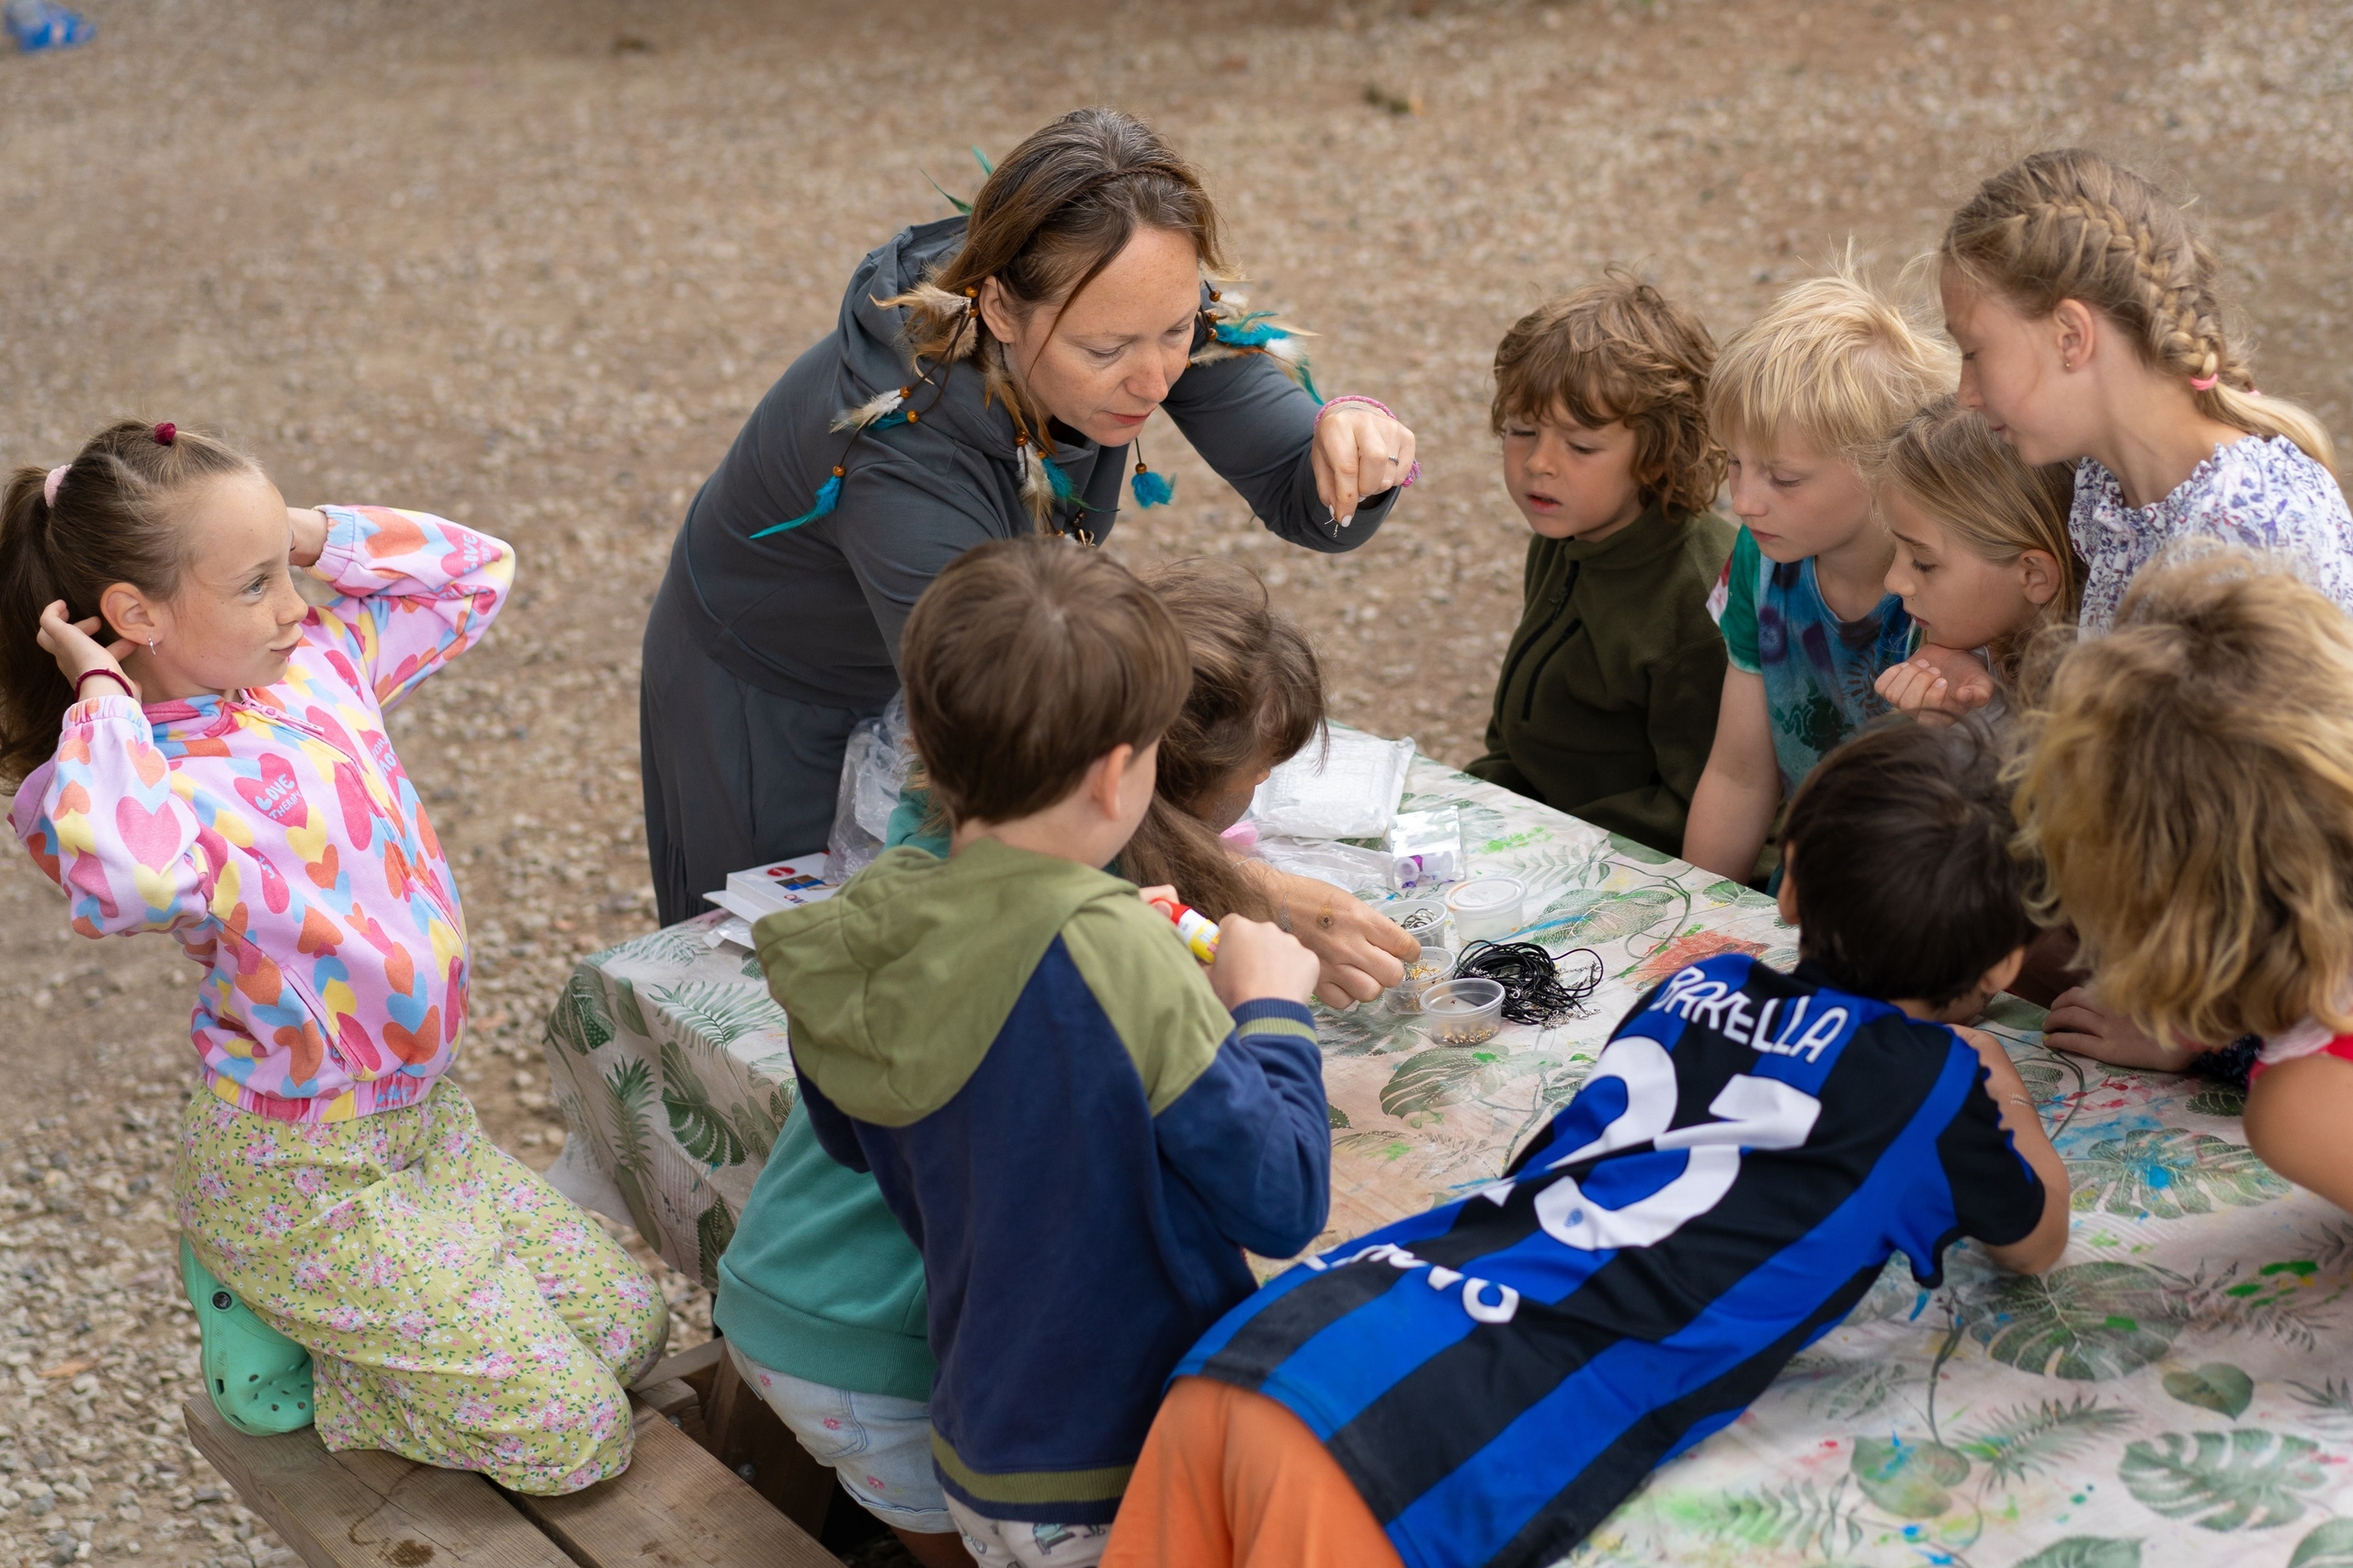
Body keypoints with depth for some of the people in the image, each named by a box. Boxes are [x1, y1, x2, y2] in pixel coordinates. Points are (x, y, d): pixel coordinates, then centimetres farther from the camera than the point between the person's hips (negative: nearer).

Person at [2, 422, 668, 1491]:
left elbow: (478, 570, 9)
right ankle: (270, 1321, 12)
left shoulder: (320, 659, -3)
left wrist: (313, 535, -5)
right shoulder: (139, 776, -25)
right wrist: (102, 694, -34)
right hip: (302, 1180, -8)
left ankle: (307, 1306, 23)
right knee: (575, 1439, -1)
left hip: (423, 1117, 8)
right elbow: (129, 876, -51)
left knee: (628, 1328, 16)